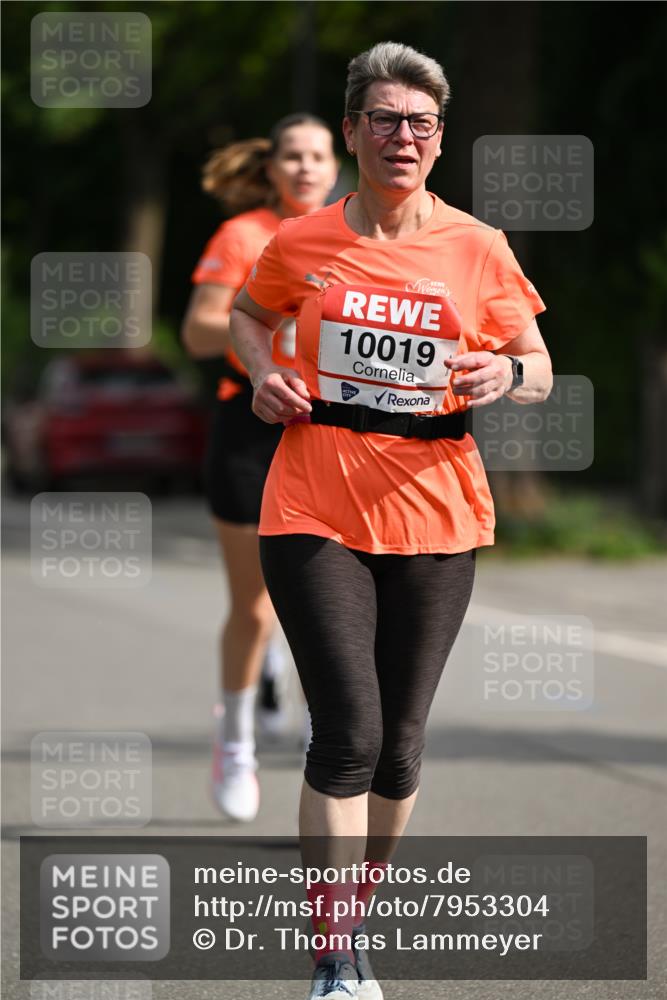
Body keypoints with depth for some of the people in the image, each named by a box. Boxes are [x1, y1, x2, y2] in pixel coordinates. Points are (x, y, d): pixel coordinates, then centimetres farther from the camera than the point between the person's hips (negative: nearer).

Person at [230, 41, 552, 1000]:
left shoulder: (478, 249, 0)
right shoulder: (301, 244, 0)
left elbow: (540, 369, 6)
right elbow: (248, 315, 20)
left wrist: (506, 374, -16)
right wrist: (263, 373, 0)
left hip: (434, 519, 2)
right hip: (314, 514, -2)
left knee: (399, 741, 8)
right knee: (349, 731, -13)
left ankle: (353, 912, 31)